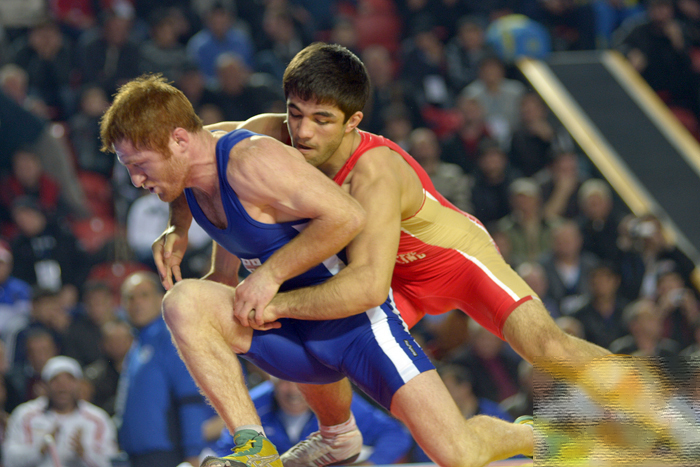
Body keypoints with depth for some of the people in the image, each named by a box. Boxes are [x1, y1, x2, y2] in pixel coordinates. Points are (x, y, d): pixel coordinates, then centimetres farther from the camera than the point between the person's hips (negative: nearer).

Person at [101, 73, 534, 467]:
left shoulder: (251, 160, -21)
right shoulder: (194, 184, 5)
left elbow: (347, 216, -28)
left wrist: (270, 273, -23)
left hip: (356, 319, -7)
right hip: (291, 333, 7)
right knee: (183, 301, -20)